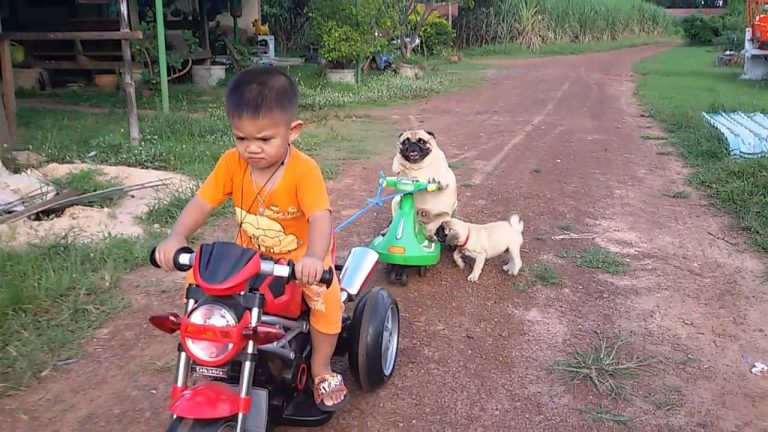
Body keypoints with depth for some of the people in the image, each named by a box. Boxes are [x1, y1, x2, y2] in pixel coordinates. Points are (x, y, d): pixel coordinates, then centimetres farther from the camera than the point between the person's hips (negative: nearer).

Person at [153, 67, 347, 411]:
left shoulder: (304, 170, -27)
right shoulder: (231, 163, -14)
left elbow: (320, 217, -38)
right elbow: (201, 203, -15)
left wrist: (314, 258, -57)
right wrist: (176, 237, -34)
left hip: (300, 255, -4)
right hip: (250, 254, 4)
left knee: (327, 298, -26)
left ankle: (321, 368, 1)